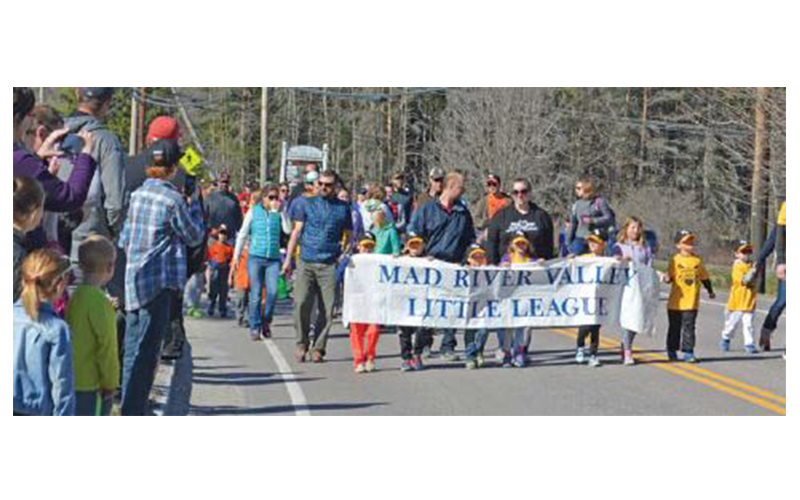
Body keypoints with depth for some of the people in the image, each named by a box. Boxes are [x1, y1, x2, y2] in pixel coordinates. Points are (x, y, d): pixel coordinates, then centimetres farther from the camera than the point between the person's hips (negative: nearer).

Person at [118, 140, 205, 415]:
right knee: (145, 351, -5)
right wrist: (194, 206, 13)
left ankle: (131, 411, 22)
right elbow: (194, 237, 0)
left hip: (134, 279, 7)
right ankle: (134, 413, -4)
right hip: (158, 281, -7)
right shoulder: (173, 199, -12)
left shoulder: (138, 194, 8)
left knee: (133, 349, 14)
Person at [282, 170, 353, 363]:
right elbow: (297, 231, 12)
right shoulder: (308, 204, 12)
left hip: (329, 265, 0)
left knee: (327, 309, -3)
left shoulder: (343, 208, 10)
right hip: (306, 262, 0)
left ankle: (319, 349, 7)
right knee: (301, 303, -12)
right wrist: (288, 258, 6)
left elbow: (348, 237, 14)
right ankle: (302, 344, 4)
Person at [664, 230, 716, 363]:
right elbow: (671, 276, -3)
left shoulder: (697, 260, 6)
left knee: (689, 327, -1)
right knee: (675, 327, 8)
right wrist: (668, 278, -26)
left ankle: (688, 352, 3)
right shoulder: (675, 260, -2)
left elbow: (704, 277, 17)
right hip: (676, 301, -2)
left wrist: (710, 291, 23)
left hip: (692, 302, 2)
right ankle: (672, 351, 22)